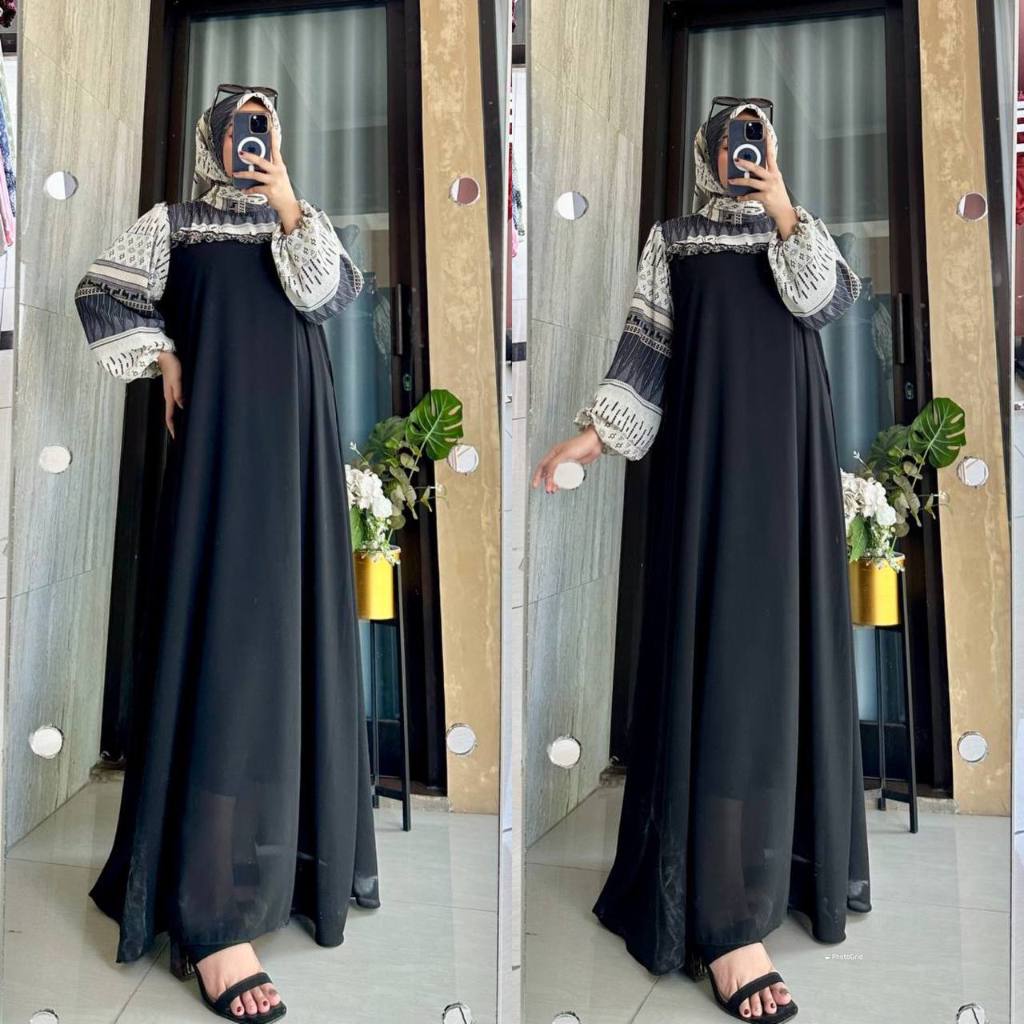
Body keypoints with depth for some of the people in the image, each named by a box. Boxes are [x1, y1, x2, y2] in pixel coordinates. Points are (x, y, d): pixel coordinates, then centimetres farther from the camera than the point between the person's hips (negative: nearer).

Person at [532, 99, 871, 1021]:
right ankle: (721, 916, -10)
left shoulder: (803, 229, 15)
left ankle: (786, 840, 23)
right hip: (710, 450, -3)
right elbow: (646, 347, 3)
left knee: (790, 640, 4)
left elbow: (827, 300, -5)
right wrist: (595, 432, -8)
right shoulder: (672, 241, 10)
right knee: (721, 645, -10)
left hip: (789, 448, 3)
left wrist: (784, 212, -9)